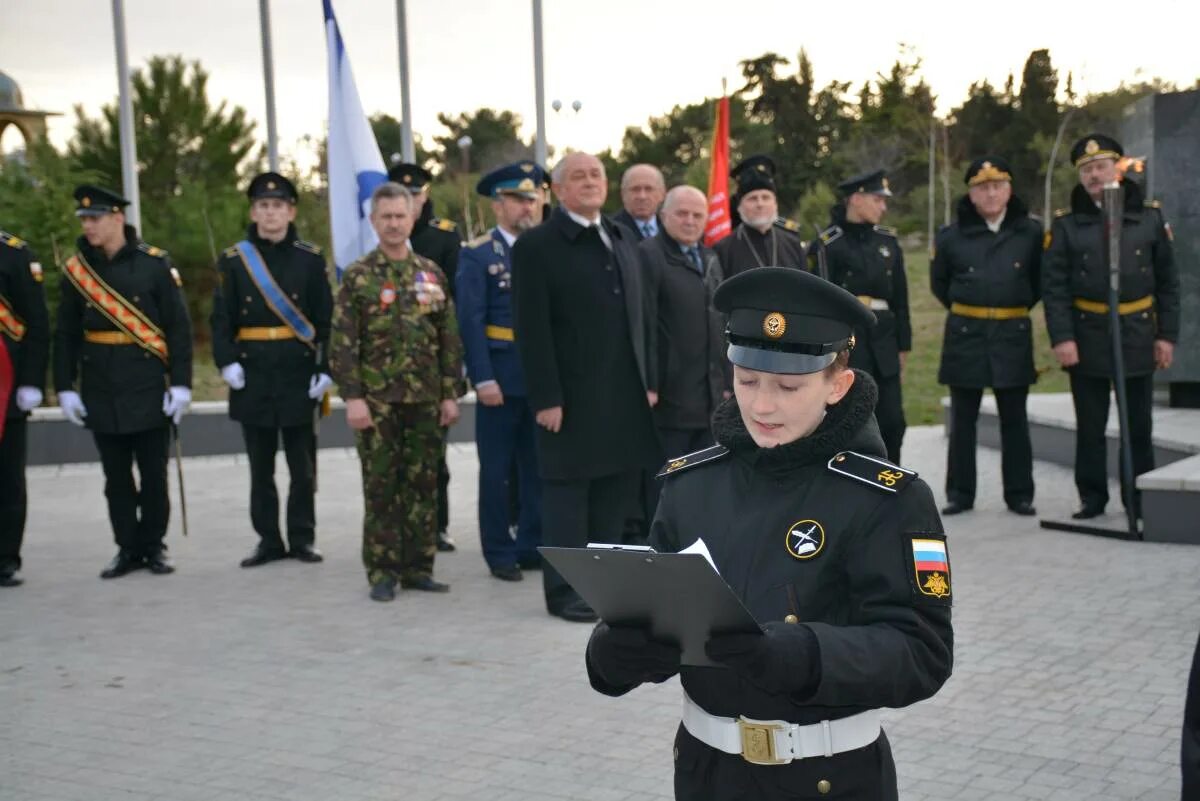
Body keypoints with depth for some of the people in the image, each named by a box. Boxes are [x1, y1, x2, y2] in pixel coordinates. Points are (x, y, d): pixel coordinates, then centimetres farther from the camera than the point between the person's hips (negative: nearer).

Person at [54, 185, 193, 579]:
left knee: (154, 473, 4)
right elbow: (65, 334, 7)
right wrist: (65, 387, 2)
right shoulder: (76, 269, 4)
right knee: (116, 476, 8)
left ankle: (154, 546, 17)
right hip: (100, 391, 3)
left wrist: (181, 383, -8)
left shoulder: (154, 263, -4)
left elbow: (179, 328, -4)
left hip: (148, 387, -3)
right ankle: (128, 549, 18)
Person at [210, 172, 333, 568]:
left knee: (302, 463, 4)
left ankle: (302, 538, 14)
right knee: (260, 465, 7)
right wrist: (226, 361, -12)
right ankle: (268, 539, 16)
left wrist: (325, 369, -7)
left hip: (299, 373, -1)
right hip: (252, 374, 1)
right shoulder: (233, 260, 4)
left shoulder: (311, 259, 3)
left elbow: (325, 319, 0)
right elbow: (222, 319, 2)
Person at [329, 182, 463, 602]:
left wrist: (451, 394, 3)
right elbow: (342, 343, -5)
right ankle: (382, 572, 10)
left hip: (426, 400, 3)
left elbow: (449, 339, 9)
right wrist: (352, 398, -11)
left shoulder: (431, 274, 8)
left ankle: (418, 567, 17)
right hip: (377, 401, -3)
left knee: (423, 484, 7)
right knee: (381, 487, 2)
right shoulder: (357, 276, -1)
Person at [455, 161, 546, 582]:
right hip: (501, 377, -4)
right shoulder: (477, 254, -3)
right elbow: (470, 321, -8)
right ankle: (500, 553, 12)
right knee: (497, 469, 4)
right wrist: (483, 379, -15)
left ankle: (532, 546, 20)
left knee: (538, 467, 10)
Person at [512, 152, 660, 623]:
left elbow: (641, 314, 16)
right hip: (572, 398, -6)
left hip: (625, 395, 6)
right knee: (567, 492, 1)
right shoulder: (536, 246, -5)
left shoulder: (622, 239, 15)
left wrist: (648, 382, 10)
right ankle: (565, 591, 10)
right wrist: (546, 399, -15)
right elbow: (532, 330, -10)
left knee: (618, 491, 11)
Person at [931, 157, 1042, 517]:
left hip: (1013, 334, 0)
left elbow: (1040, 281, 13)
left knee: (1014, 419, 6)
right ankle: (959, 494, 13)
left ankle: (1020, 494, 13)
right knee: (963, 419, 5)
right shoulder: (952, 236, 1)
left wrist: (1018, 308, 11)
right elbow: (939, 282, 14)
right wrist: (962, 310, 11)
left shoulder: (1030, 232, 0)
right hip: (965, 335, 0)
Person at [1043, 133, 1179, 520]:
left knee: (1139, 425, 7)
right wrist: (1061, 337, -13)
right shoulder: (1066, 225, 1)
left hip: (1138, 336, 1)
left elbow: (1168, 282, 5)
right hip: (1088, 337, 0)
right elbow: (1053, 286, -4)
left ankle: (1140, 499, 17)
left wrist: (1167, 335, 0)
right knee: (1090, 425, 6)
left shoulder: (1150, 218, 3)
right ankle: (1092, 498, 16)